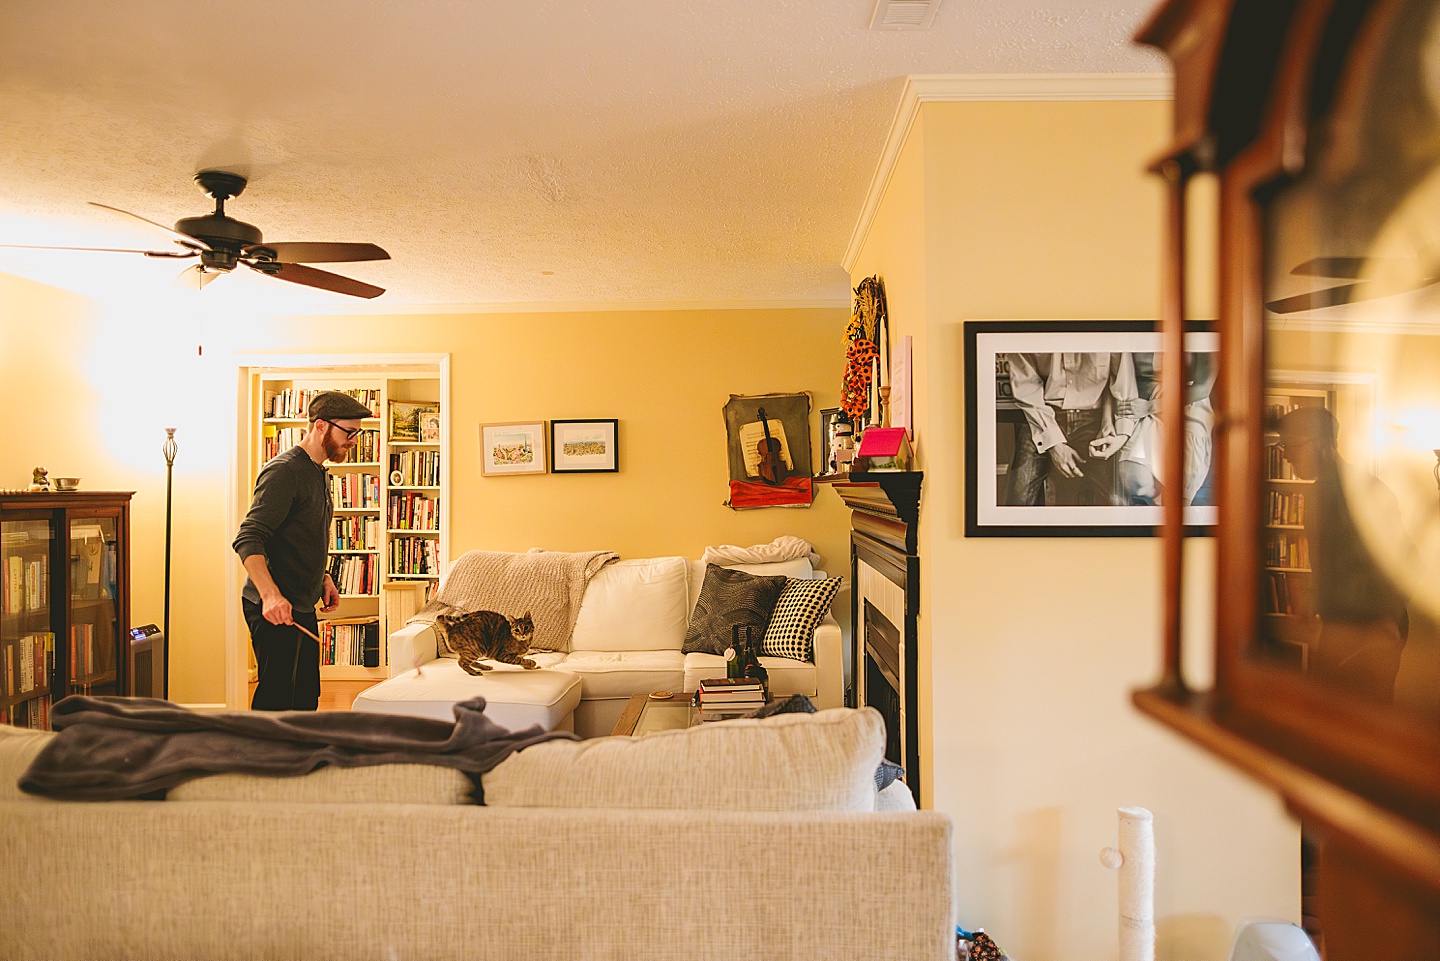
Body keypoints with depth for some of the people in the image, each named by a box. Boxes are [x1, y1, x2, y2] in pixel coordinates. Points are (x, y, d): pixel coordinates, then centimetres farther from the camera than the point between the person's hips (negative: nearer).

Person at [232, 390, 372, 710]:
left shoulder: (319, 474, 16)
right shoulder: (284, 471, -14)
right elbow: (248, 540, -22)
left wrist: (323, 579, 14)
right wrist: (271, 595, -33)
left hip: (303, 607, 10)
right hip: (276, 609, -10)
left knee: (305, 699, 15)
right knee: (276, 699, -6)